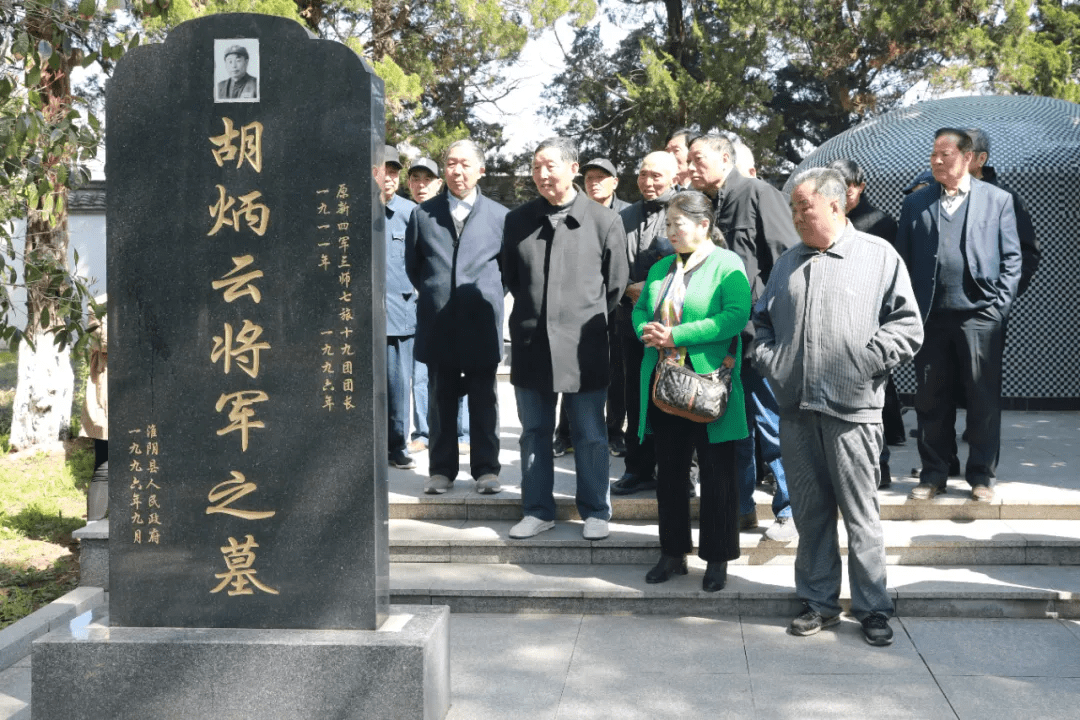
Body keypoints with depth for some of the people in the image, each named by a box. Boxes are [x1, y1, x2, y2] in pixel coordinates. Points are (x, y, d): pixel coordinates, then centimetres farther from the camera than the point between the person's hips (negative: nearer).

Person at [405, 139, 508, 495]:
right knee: (440, 400, 7)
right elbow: (412, 265, 13)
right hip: (438, 324, 1)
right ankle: (441, 469, 15)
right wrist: (434, 292, 10)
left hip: (482, 322, -1)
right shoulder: (423, 213, 6)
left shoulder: (499, 215, 3)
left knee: (483, 401, 5)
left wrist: (488, 293, 4)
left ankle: (486, 468, 13)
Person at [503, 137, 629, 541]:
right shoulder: (518, 220, 6)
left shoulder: (604, 220, -3)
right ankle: (538, 510, 21)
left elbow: (616, 284, 4)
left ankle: (595, 511, 18)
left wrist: (589, 319, 8)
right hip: (530, 344, 3)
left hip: (583, 345, -3)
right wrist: (533, 313, 14)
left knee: (590, 435, 5)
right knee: (534, 432, 11)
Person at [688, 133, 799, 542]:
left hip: (758, 334, -7)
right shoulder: (708, 205, 13)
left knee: (771, 424, 0)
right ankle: (741, 508, 25)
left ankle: (790, 512, 12)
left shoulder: (757, 194, -6)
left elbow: (788, 259, -11)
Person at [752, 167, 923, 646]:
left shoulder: (879, 256, 1)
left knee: (861, 515, 0)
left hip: (852, 408, -5)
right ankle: (819, 601, 22)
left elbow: (907, 324, -2)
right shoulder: (787, 264, 17)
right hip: (795, 408, 5)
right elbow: (763, 321, 24)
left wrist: (866, 362, -11)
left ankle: (872, 608, 10)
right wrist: (768, 361, 7)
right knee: (810, 512, 10)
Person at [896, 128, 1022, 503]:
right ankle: (933, 473, 18)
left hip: (979, 314, -2)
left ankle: (982, 475, 14)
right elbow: (904, 259, 7)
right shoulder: (915, 203, 9)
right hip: (930, 316, 2)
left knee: (984, 399, 3)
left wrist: (1000, 305, -5)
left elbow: (1012, 257, 4)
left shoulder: (997, 199, 5)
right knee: (931, 399, 7)